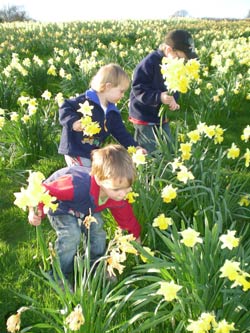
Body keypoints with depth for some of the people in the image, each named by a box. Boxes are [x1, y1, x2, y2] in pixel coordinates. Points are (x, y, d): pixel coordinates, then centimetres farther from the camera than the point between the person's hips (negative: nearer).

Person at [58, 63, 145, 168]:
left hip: (94, 155, 8)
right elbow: (64, 108, -12)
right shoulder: (85, 100, -14)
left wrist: (134, 146, 3)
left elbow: (121, 133, 11)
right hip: (76, 153, -8)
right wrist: (73, 121, -29)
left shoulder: (112, 112, 7)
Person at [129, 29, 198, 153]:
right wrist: (159, 97, -36)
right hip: (144, 117, -8)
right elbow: (138, 88, -23)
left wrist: (173, 101, -10)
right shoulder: (149, 63, -22)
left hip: (161, 116, 8)